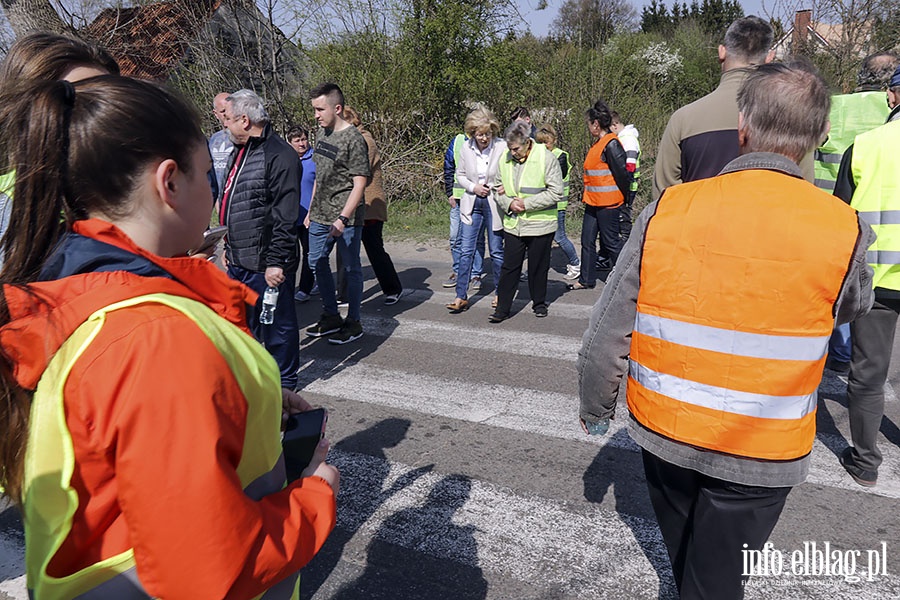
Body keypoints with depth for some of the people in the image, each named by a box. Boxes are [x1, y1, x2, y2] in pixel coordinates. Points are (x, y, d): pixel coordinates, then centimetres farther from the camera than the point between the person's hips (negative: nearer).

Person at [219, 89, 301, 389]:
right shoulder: (239, 152, 14)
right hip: (238, 262, 9)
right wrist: (229, 247, 23)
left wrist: (276, 262, -22)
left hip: (266, 264, -9)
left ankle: (284, 383, 22)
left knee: (276, 324, 6)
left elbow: (286, 217, -21)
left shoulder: (279, 156, -16)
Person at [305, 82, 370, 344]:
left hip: (346, 217, -8)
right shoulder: (322, 133, 10)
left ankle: (353, 322, 17)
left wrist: (343, 218, -25)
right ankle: (331, 316, 30)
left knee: (351, 268, 3)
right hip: (321, 215, 9)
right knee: (317, 263, 15)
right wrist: (311, 210, 17)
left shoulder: (353, 139, -14)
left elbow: (360, 184, -17)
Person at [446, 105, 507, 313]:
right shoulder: (466, 148, -1)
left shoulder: (502, 147, -10)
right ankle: (461, 296, 6)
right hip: (472, 204, 2)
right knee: (466, 251, 0)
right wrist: (474, 187, -8)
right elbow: (460, 175, 9)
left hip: (494, 204, -2)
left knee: (497, 251, 9)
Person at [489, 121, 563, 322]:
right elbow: (497, 188, 12)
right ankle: (502, 307, 11)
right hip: (512, 224, 3)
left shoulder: (546, 158, -11)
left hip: (540, 224, -3)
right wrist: (508, 203, -8)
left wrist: (526, 203, -16)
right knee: (509, 267, 4)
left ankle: (539, 303, 30)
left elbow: (556, 192, -13)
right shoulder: (505, 158, 2)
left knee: (538, 267, 10)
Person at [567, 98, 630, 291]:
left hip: (608, 202, -10)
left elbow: (621, 172, -17)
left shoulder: (611, 144, -17)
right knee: (587, 241, 12)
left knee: (611, 242, 1)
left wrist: (624, 196, -6)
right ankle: (586, 280, 21)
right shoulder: (598, 143, 13)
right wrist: (587, 195, 17)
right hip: (593, 201, 10)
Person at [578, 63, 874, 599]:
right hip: (760, 453, -2)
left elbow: (606, 337, -10)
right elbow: (854, 306, 9)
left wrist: (595, 409, 7)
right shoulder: (844, 230, -16)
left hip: (662, 428, 2)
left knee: (683, 551, 29)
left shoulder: (666, 211, -15)